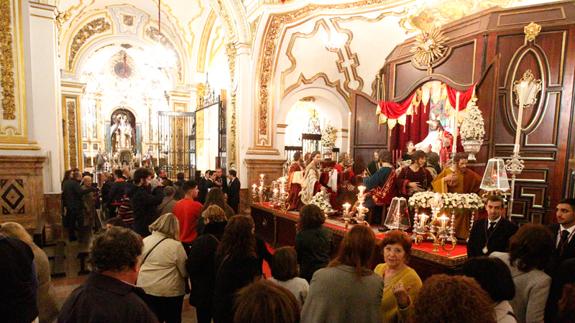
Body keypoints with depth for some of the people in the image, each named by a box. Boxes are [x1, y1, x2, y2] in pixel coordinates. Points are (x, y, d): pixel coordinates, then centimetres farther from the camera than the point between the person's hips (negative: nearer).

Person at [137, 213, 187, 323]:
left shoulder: (145, 241, -2)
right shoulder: (176, 246, -18)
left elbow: (138, 263, 10)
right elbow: (185, 272, -10)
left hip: (145, 289, 5)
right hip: (170, 292, -4)